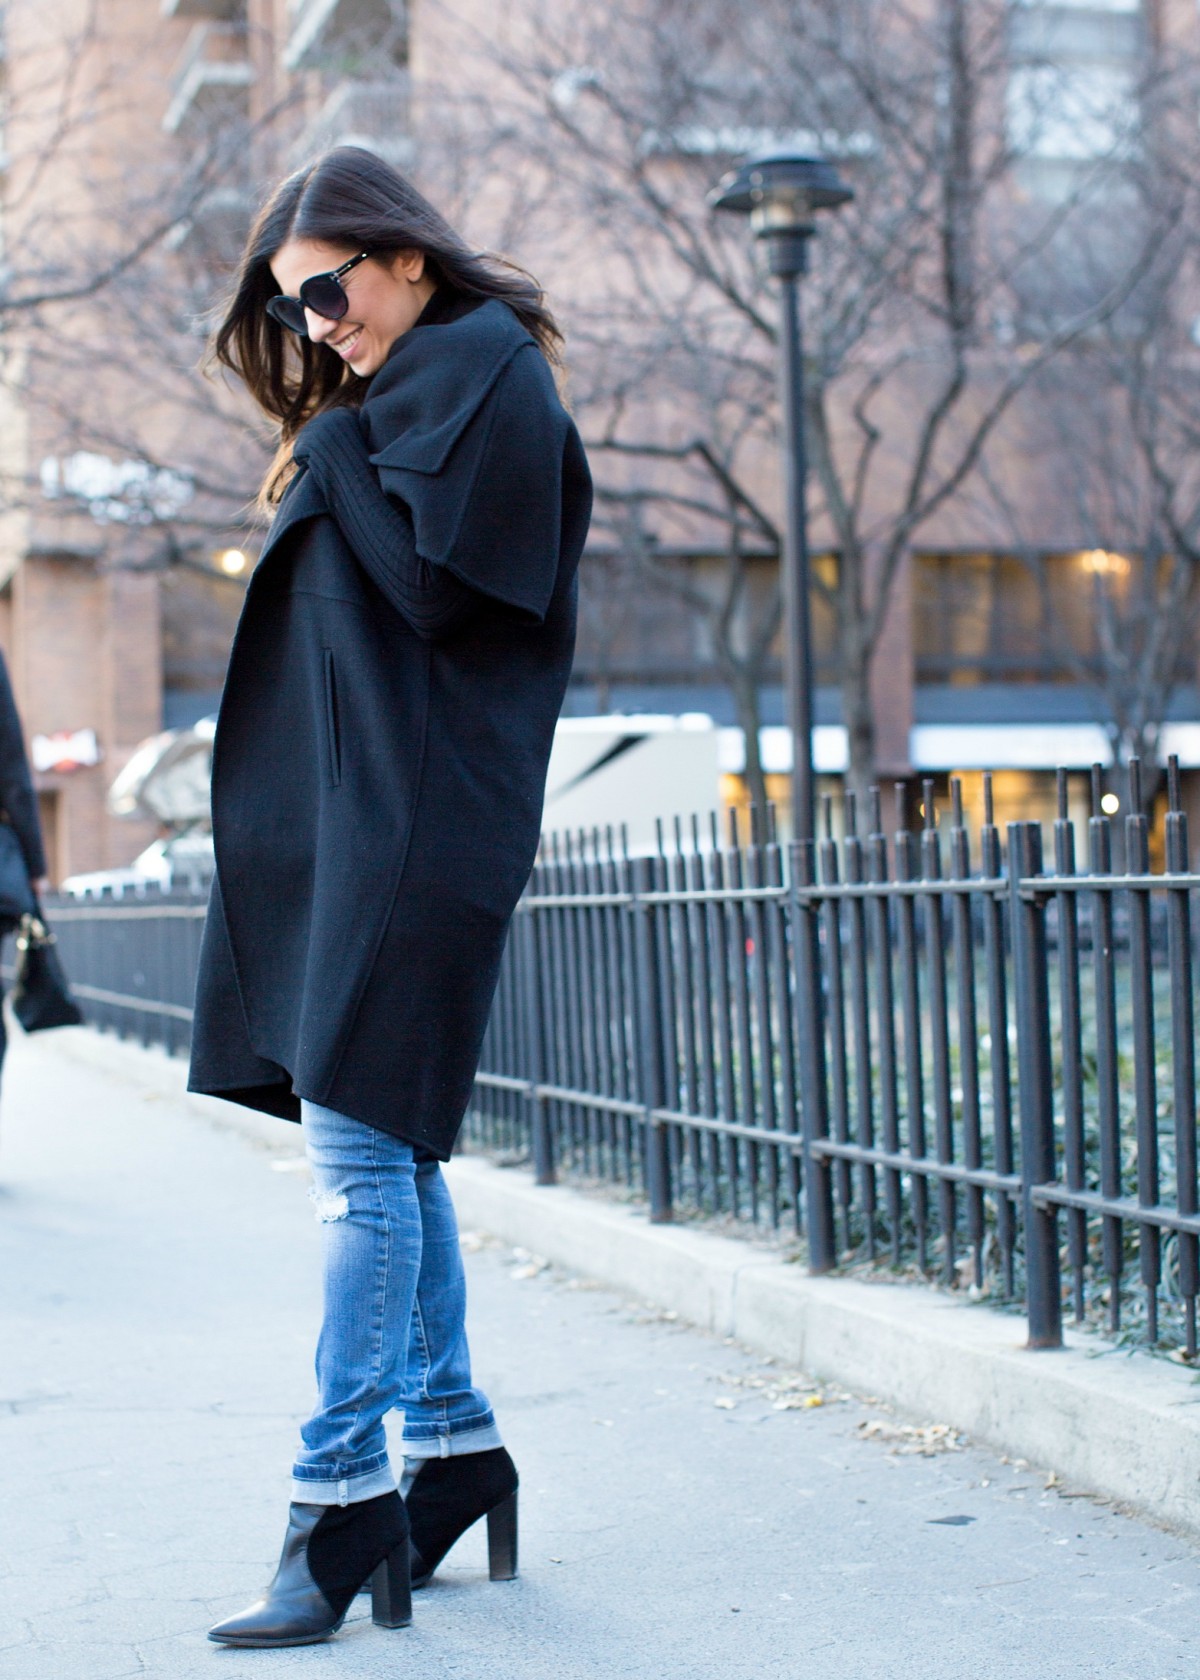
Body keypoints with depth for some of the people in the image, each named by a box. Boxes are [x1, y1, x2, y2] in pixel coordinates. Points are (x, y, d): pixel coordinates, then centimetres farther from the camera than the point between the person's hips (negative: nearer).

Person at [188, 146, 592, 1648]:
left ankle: (341, 1501, -9)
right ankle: (452, 1445, 20)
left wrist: (333, 454, -5)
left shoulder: (485, 375, -5)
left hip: (416, 818, -10)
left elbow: (433, 580, -16)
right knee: (383, 1146, 11)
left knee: (361, 1148, -12)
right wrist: (325, 479, 10)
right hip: (353, 817, 10)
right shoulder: (394, 404, 23)